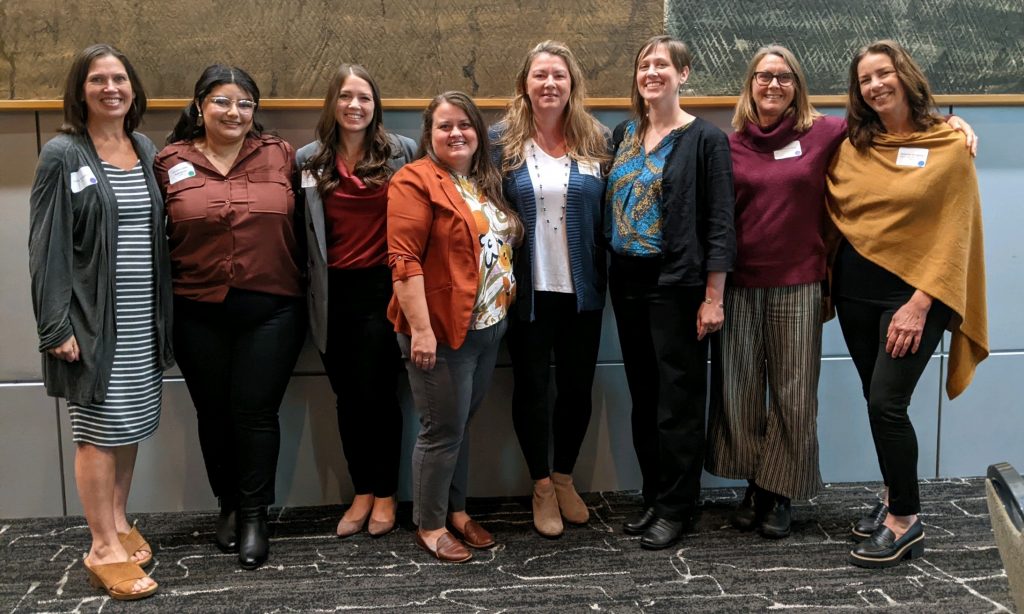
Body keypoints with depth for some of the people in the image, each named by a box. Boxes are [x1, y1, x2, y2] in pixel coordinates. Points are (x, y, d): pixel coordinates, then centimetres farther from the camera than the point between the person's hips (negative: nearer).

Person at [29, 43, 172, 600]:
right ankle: (103, 549, 10)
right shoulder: (62, 155, -6)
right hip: (93, 319, -5)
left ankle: (118, 522, 29)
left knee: (131, 424, 13)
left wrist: (163, 312, 10)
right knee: (100, 431, 0)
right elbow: (47, 247, -9)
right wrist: (57, 326, -15)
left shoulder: (146, 151, 10)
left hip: (142, 318, 5)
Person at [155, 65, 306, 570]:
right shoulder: (171, 162, 2)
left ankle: (255, 516, 17)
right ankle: (229, 506, 31)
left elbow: (301, 224, 5)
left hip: (271, 310, -1)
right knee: (214, 412, 12)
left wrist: (306, 290, 2)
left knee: (256, 411, 2)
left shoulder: (281, 156, 2)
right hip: (198, 313, 1)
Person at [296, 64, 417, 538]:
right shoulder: (309, 160, 6)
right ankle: (362, 492, 24)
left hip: (382, 287, -2)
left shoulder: (402, 152, 0)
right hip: (335, 293, 3)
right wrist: (310, 284, 3)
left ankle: (385, 494, 17)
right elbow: (300, 227, 8)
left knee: (376, 392, -1)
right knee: (347, 396, 9)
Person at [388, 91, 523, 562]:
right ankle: (429, 526, 16)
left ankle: (456, 511, 30)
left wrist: (504, 309, 15)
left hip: (488, 327, 7)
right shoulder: (416, 181, -11)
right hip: (440, 330, -7)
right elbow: (404, 259, -18)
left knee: (462, 424, 17)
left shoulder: (486, 181, 13)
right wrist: (420, 328, -22)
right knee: (443, 429, 0)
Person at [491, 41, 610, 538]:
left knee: (577, 386, 10)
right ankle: (541, 486, 25)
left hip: (581, 288, 2)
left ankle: (564, 477, 32)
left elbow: (608, 211, 5)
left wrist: (607, 273, -2)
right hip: (527, 289, -1)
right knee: (531, 386, 8)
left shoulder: (595, 140, 3)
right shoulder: (502, 140, -1)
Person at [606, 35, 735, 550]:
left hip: (677, 285, -6)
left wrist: (713, 297, -13)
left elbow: (719, 224, -9)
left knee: (678, 399, 2)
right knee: (642, 396, 12)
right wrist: (609, 272, 8)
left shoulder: (705, 139, -6)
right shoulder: (623, 135, 11)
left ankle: (676, 508, 14)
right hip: (627, 281, 6)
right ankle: (652, 497, 25)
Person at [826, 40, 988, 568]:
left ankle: (905, 522, 3)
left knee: (886, 402, -12)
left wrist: (920, 303, -16)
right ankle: (896, 500, 28)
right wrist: (828, 279, 3)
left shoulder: (949, 146, -5)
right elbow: (832, 214, 14)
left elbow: (953, 232, -9)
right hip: (856, 290, 5)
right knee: (879, 403, 11)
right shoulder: (851, 148, 6)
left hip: (915, 291, -4)